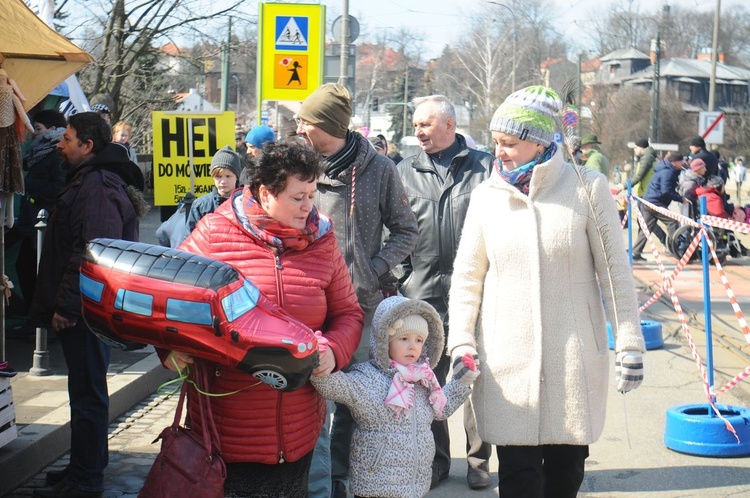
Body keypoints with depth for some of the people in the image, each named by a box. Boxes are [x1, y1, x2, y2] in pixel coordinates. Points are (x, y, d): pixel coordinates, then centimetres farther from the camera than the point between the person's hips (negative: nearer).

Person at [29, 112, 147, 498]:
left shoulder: (97, 186, -18)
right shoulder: (88, 181, 17)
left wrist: (67, 305, -23)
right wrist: (61, 303, 20)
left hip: (85, 309, -11)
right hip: (84, 307, 11)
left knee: (86, 392, -4)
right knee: (86, 390, 17)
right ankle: (87, 466, 27)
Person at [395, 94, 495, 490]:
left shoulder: (484, 167, 2)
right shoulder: (405, 173, 9)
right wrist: (401, 279, 3)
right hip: (424, 294, 2)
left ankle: (478, 458, 19)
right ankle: (435, 457, 21)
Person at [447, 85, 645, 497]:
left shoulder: (587, 188, -3)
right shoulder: (486, 196, 4)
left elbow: (614, 270, 0)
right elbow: (466, 277, 10)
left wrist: (629, 343, -2)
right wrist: (460, 341, 0)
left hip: (575, 358, -1)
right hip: (506, 360, 1)